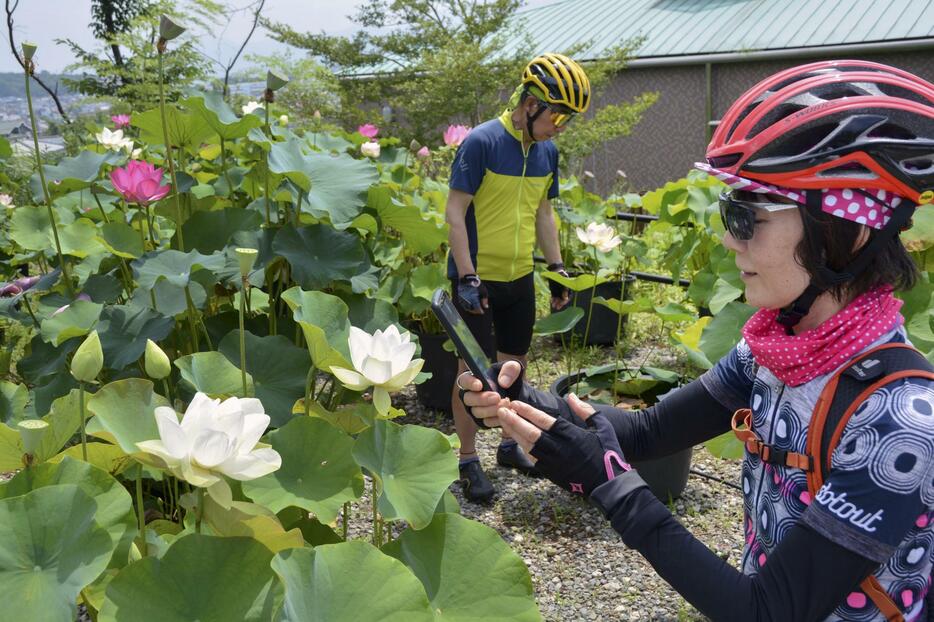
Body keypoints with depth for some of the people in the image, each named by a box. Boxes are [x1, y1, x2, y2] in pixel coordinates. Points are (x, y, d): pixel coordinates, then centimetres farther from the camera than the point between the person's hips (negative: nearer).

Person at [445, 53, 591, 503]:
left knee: (515, 363, 16)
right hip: (477, 278, -6)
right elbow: (455, 212, -16)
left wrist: (557, 268, 11)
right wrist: (467, 276, -21)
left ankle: (510, 445, 33)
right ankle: (468, 461, 16)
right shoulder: (482, 142, -16)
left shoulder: (547, 151, 5)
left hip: (520, 277, 7)